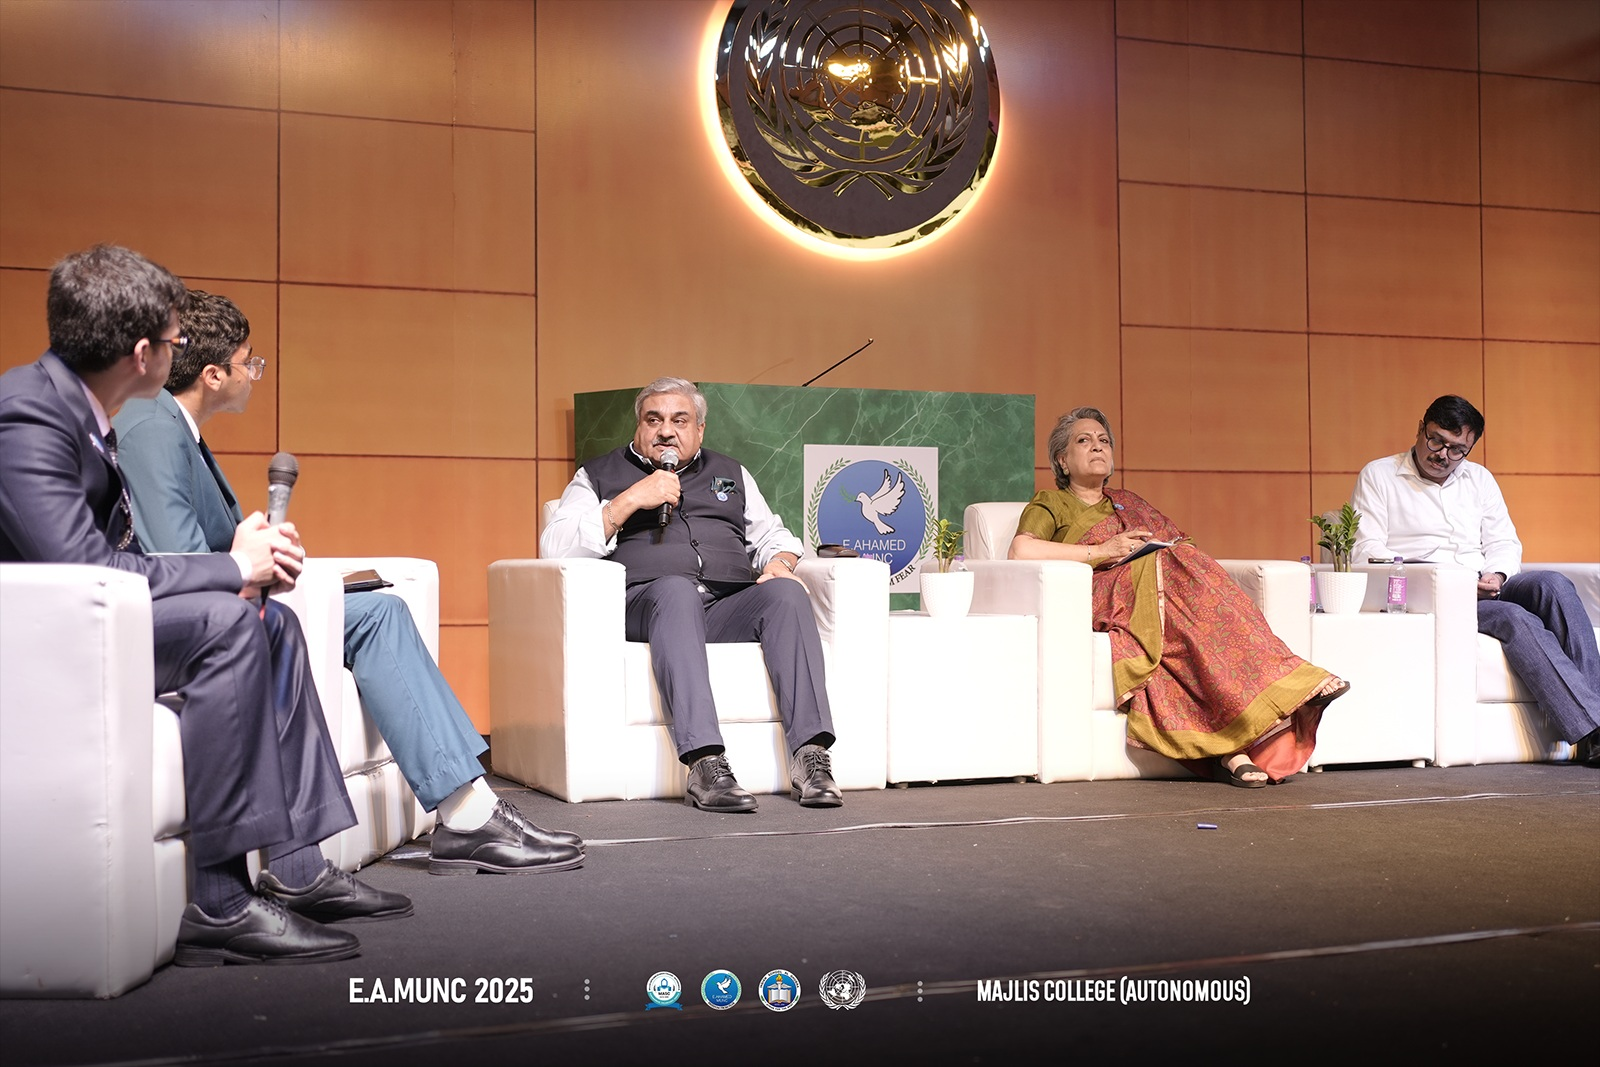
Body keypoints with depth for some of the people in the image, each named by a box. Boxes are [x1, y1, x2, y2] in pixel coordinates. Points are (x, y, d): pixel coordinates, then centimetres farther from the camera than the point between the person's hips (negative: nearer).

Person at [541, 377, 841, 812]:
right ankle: (705, 764, -50)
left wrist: (779, 563, 5)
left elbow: (773, 536, 31)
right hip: (646, 602, -3)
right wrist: (631, 500, -4)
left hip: (729, 605, 4)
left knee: (786, 593, -29)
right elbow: (554, 548, 4)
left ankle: (809, 754, -39)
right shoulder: (599, 476, 18)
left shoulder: (729, 473, 30)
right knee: (677, 588, -39)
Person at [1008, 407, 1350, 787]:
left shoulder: (1129, 503, 36)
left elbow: (1182, 545, 23)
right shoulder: (1050, 504, 18)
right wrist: (1102, 551, -9)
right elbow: (1021, 550, -5)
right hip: (1101, 598, -4)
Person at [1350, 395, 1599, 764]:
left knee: (1554, 585, -26)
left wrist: (1497, 576, -6)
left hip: (1486, 588, 5)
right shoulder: (1377, 476, 7)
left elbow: (1504, 542, 18)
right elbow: (1367, 550, -3)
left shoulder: (1480, 479, 24)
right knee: (1515, 617, -31)